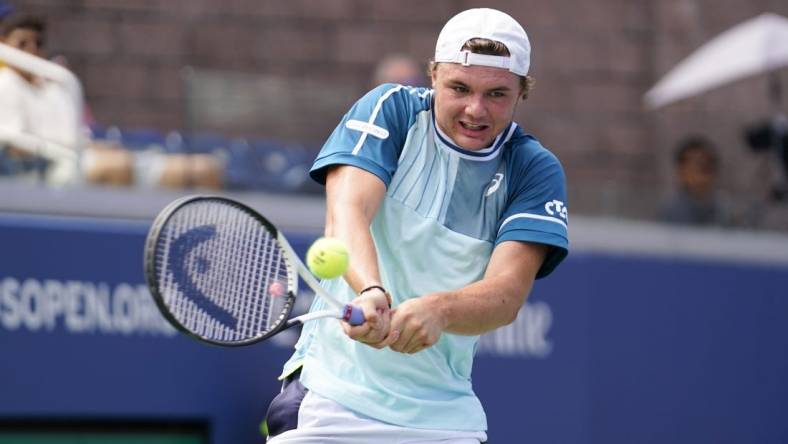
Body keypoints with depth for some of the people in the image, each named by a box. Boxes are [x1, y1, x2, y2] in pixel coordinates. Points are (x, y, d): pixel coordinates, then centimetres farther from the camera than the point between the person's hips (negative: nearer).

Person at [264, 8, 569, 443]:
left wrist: (438, 309, -36)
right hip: (333, 389, -2)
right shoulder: (391, 110, -3)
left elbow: (507, 293, -14)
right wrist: (371, 291, -40)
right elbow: (346, 212, -19)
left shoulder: (536, 171, -1)